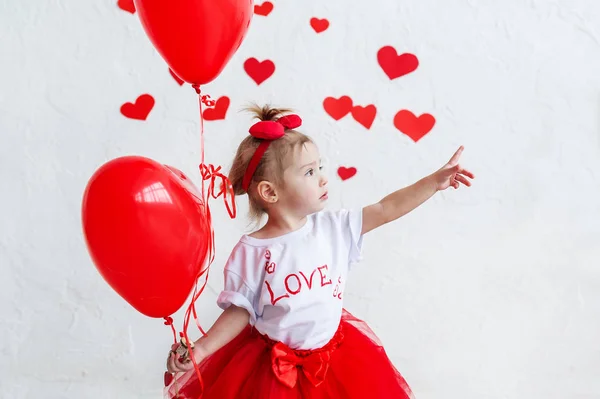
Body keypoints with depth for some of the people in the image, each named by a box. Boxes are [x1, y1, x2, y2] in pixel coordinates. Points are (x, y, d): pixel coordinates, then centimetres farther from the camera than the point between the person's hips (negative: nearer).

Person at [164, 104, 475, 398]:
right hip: (273, 368, -3)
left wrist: (435, 182, -5)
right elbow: (240, 311, -9)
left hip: (336, 357, 4)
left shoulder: (333, 227, -7)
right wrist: (201, 350, -18)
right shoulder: (250, 253, -17)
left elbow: (386, 210, -3)